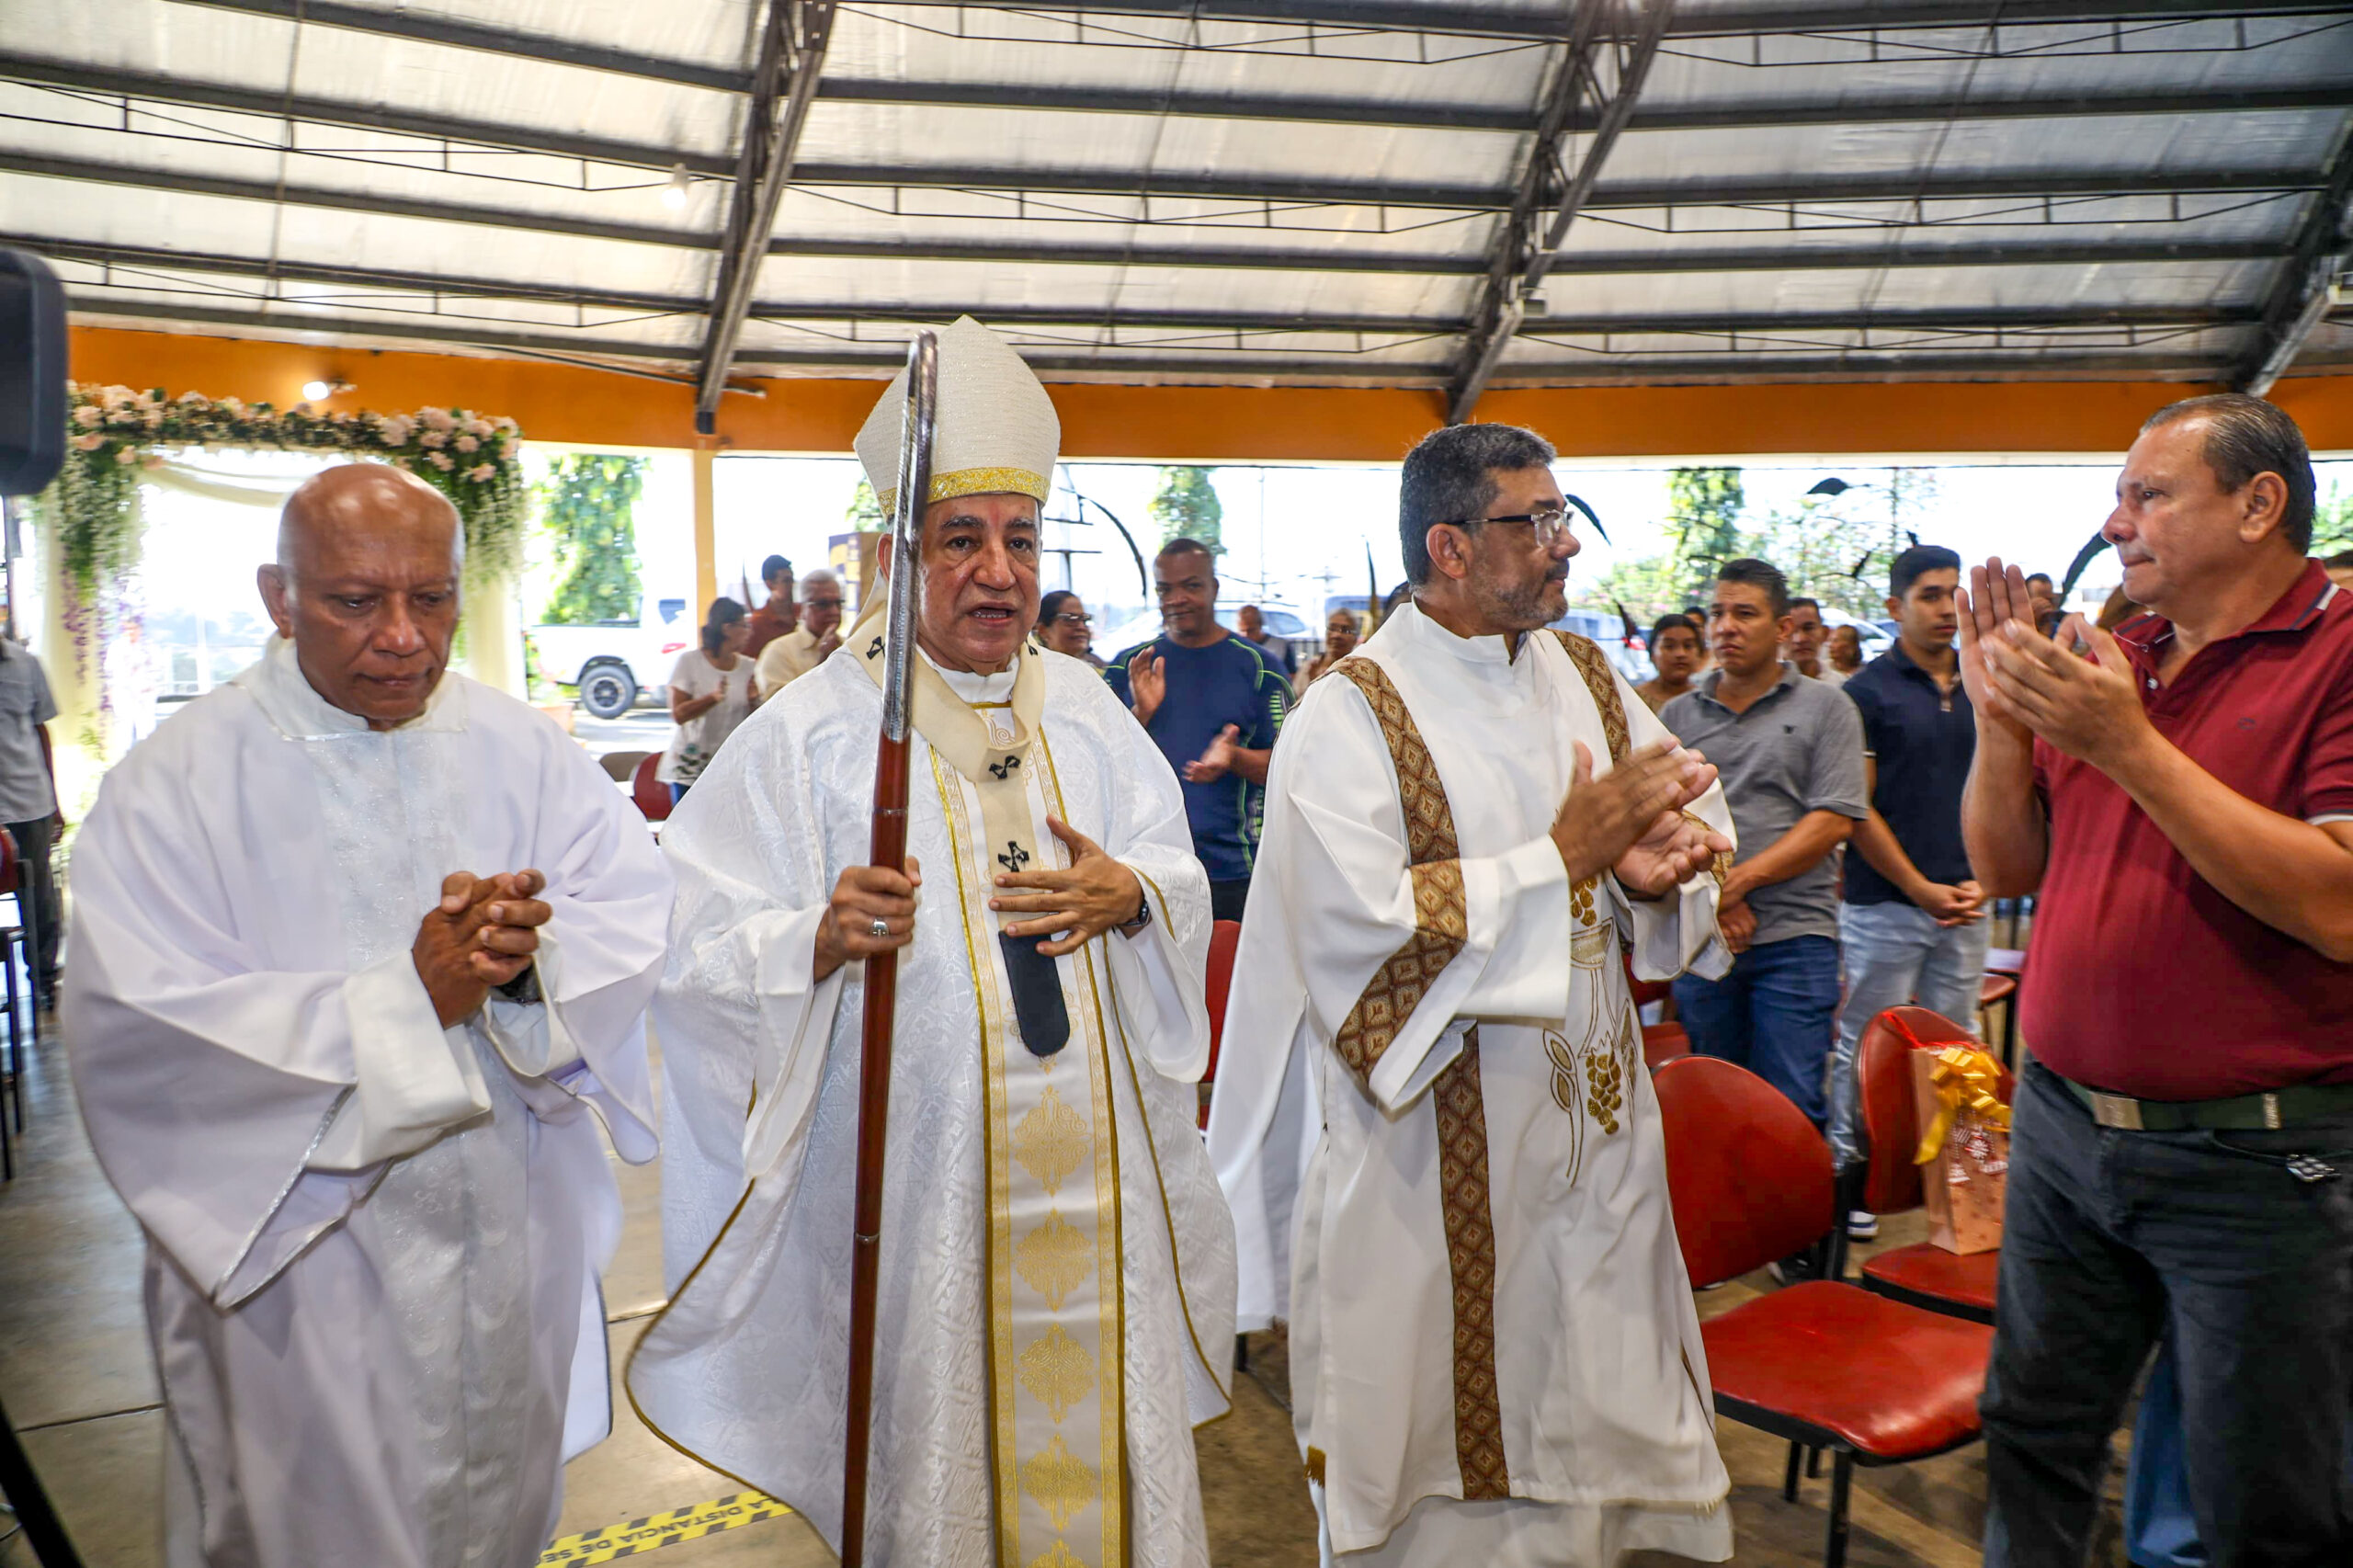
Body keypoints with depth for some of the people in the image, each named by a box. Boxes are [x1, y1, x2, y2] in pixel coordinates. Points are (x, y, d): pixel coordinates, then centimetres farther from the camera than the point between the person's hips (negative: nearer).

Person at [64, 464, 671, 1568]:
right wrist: (408, 996, -26)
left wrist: (530, 958, -28)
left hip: (516, 1247, 4)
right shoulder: (177, 782, -12)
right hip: (301, 1264, -3)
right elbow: (128, 1029, -21)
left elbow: (639, 905, -6)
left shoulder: (519, 748, -2)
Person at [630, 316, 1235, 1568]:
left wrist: (1131, 894, -10)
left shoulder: (1083, 708, 8)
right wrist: (822, 938, -27)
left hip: (1100, 1176, 4)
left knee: (1105, 1437, 15)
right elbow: (702, 954, -8)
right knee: (930, 1448, 9)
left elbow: (1183, 878, 12)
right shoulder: (811, 732, -5)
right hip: (916, 1175, -3)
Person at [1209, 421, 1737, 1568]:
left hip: (1595, 1129, 6)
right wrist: (1565, 852, -21)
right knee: (1441, 1451, 10)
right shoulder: (1349, 717, -13)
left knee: (1592, 1413, 17)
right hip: (1432, 1165, -6)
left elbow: (1699, 818, 11)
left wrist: (1651, 871, -12)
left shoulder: (1585, 676, 7)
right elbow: (1367, 925, -24)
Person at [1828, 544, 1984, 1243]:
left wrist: (1981, 880, 0)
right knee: (1867, 1046, 1)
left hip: (1964, 905, 5)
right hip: (1885, 903, -5)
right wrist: (1922, 889, -10)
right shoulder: (1868, 692, -5)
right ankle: (1848, 1174, 12)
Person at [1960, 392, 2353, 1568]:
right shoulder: (2110, 658, 7)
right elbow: (2007, 868, 10)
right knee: (2034, 1436, 20)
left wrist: (2127, 745, -24)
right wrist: (2003, 720, -6)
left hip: (2253, 1154, -5)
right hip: (2063, 1120, 6)